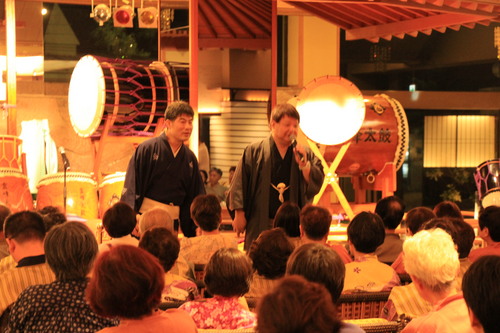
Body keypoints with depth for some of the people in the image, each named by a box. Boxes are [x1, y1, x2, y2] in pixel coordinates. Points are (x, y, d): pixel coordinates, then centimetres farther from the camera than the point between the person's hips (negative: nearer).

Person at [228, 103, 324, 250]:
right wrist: (239, 214, -3)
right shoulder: (254, 151, 2)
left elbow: (316, 184, 3)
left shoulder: (305, 154, 9)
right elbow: (239, 183, 1)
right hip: (260, 225, -2)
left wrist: (304, 164, -13)